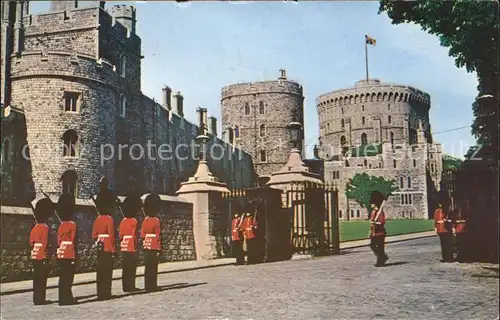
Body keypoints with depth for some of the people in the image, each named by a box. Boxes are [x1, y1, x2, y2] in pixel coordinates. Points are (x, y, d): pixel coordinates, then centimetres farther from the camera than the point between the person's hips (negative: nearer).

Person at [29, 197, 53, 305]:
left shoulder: (35, 228, 12)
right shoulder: (45, 227, -13)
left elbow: (31, 242, 16)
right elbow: (45, 244, -16)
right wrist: (46, 257, -15)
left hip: (34, 256, 8)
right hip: (42, 257, -8)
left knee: (37, 278, 13)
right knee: (42, 278, -3)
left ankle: (37, 299, 19)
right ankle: (40, 299, 0)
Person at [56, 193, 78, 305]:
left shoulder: (61, 225, 12)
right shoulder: (72, 225, -11)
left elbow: (58, 241, 14)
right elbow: (73, 242, -13)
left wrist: (61, 250, 20)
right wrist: (75, 257, -11)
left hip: (61, 255, 8)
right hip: (69, 256, -8)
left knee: (63, 277, 12)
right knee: (68, 277, -3)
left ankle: (64, 298, 18)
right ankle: (66, 299, -1)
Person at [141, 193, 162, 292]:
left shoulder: (145, 220, 6)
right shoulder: (156, 221, -10)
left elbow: (142, 235, 6)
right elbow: (158, 236, -12)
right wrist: (159, 248, -10)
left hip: (146, 247, 5)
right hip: (154, 247, -5)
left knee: (147, 267, 10)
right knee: (153, 267, -1)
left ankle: (148, 286, 15)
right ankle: (152, 286, 1)